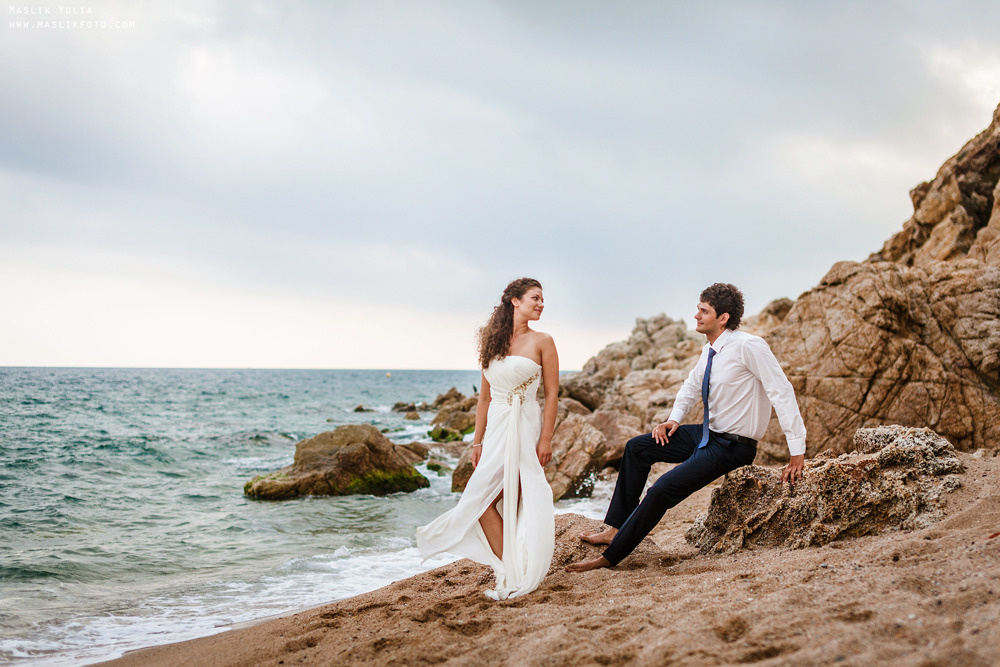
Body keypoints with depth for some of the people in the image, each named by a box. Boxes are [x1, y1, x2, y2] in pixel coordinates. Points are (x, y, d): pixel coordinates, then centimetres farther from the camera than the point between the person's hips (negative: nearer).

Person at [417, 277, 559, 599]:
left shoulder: (541, 341, 1)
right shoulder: (493, 343, 12)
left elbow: (552, 394, -2)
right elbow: (485, 397, 14)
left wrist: (546, 439, -11)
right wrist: (477, 441, 11)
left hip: (526, 427, -4)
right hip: (496, 428, 4)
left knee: (515, 503, -6)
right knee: (483, 499, -5)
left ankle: (513, 575, 7)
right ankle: (508, 571, 3)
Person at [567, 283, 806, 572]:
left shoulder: (748, 346, -22)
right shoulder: (710, 352, 4)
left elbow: (782, 392, -23)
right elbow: (691, 386, 23)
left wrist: (797, 452, -23)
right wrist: (674, 419, 7)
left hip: (731, 447, -9)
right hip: (707, 433, 9)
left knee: (663, 489, -19)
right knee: (636, 447, 8)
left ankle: (610, 556, -7)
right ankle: (617, 529, 12)